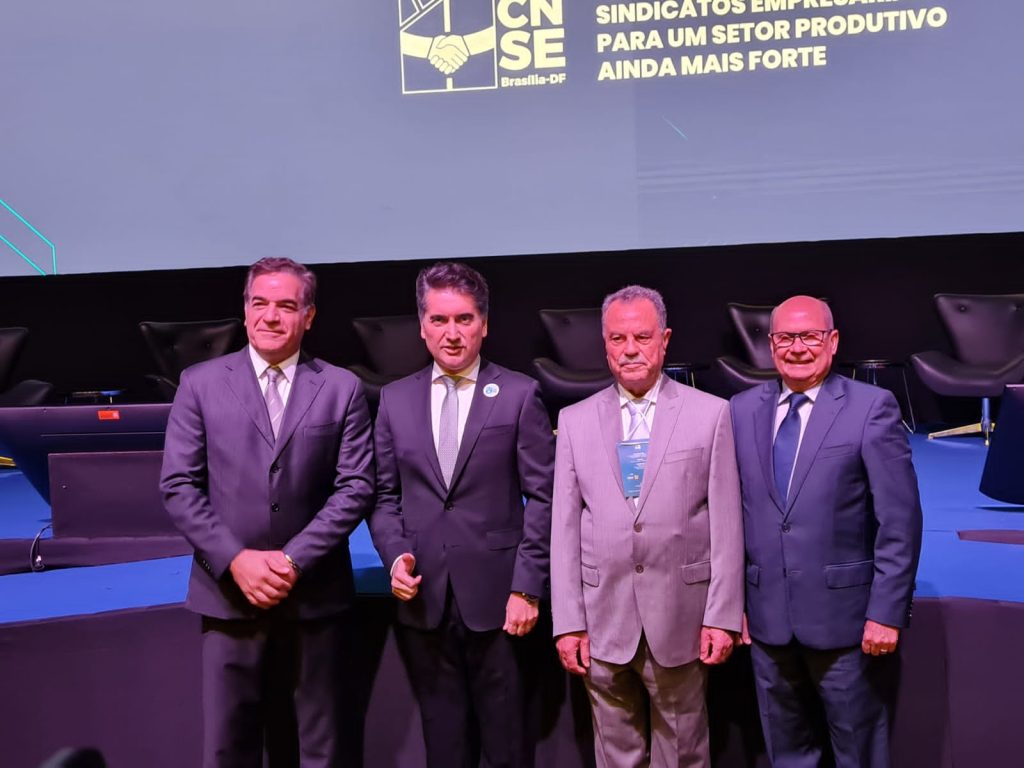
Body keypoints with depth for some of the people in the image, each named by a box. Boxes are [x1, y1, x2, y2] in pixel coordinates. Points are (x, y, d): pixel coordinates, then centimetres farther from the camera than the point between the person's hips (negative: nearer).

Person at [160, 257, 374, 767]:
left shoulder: (341, 389, 2)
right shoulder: (201, 383, 3)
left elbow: (355, 487, -2)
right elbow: (178, 486, -1)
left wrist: (295, 559, -12)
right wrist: (236, 561, -11)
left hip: (314, 594, 0)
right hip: (229, 593, 0)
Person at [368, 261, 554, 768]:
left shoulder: (519, 395, -2)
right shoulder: (395, 399, 8)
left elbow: (541, 496, -4)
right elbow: (385, 493, 10)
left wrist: (527, 588, -9)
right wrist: (395, 553, -7)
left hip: (496, 597, -2)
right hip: (423, 598, 3)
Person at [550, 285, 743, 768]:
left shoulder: (710, 413, 0)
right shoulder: (575, 420, 5)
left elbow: (726, 524, -2)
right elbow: (564, 527, 3)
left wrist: (722, 617, -6)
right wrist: (568, 621, -1)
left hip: (681, 617, -1)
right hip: (603, 619, 2)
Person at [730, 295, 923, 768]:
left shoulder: (872, 407, -7)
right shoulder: (743, 410, 4)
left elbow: (899, 522, -9)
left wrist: (887, 612, -12)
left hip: (844, 618, -3)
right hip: (767, 617, 4)